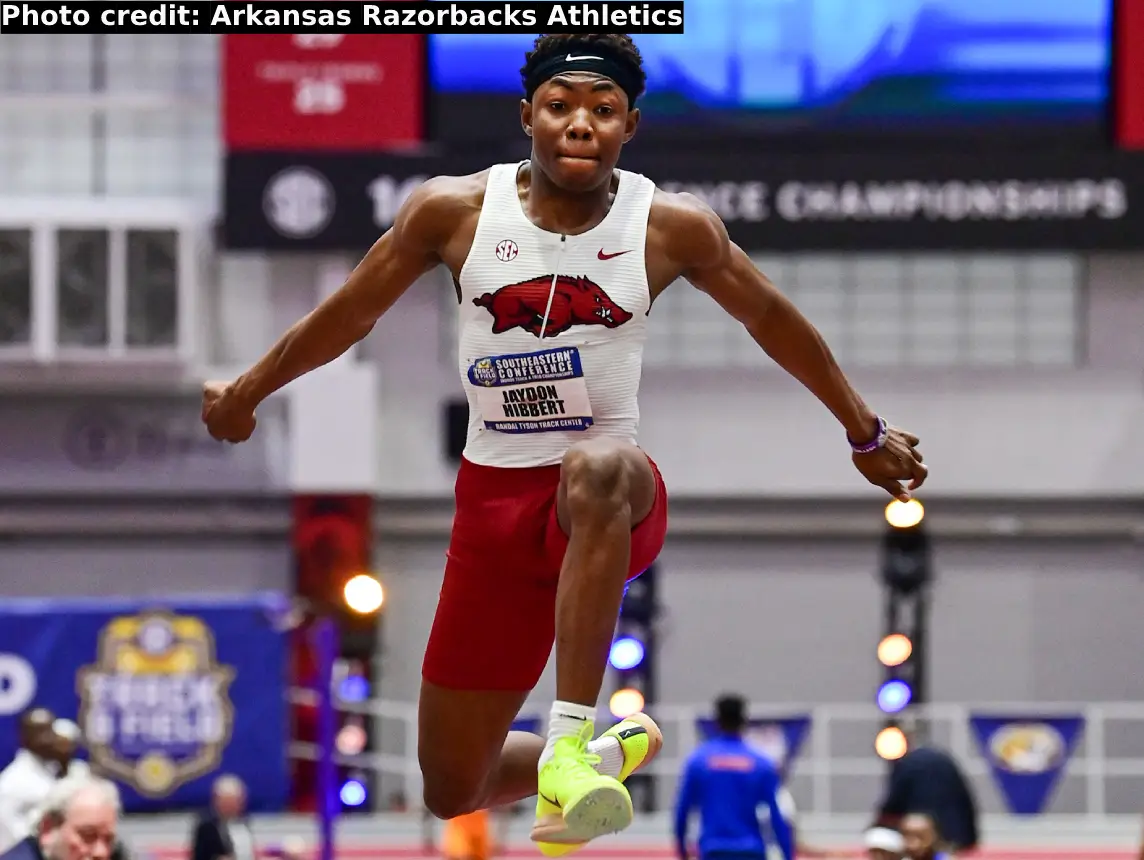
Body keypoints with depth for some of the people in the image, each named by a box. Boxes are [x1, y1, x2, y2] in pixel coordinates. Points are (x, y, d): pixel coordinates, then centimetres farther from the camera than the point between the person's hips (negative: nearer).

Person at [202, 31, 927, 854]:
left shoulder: (672, 228, -5)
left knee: (595, 472, -44)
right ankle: (612, 750, 39)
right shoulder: (454, 211, -4)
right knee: (451, 790, 6)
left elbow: (772, 319, 10)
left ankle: (571, 743, -45)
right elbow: (351, 313, 11)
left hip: (616, 503, -3)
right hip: (494, 500, 3)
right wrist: (249, 391, 22)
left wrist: (866, 433, 20)